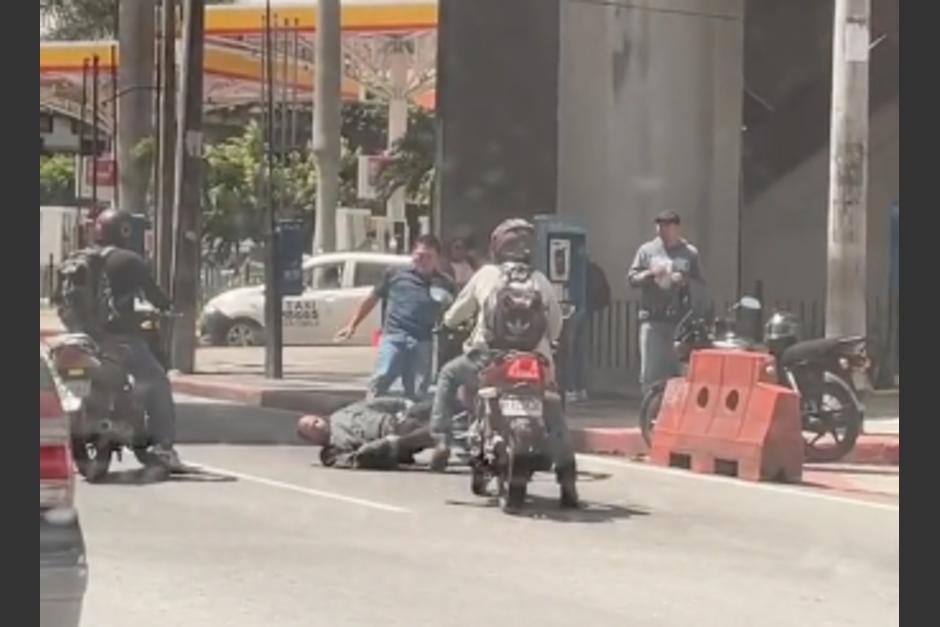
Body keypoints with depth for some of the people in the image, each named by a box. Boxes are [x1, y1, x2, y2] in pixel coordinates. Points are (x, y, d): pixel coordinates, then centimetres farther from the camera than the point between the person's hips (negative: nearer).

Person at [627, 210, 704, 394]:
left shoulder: (690, 253, 9)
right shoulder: (647, 250, 11)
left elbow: (701, 285, 8)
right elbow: (632, 278, 9)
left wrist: (685, 281, -10)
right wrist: (649, 274, -8)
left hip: (681, 321, 0)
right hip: (652, 319, 0)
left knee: (680, 370, -1)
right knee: (650, 372, -2)